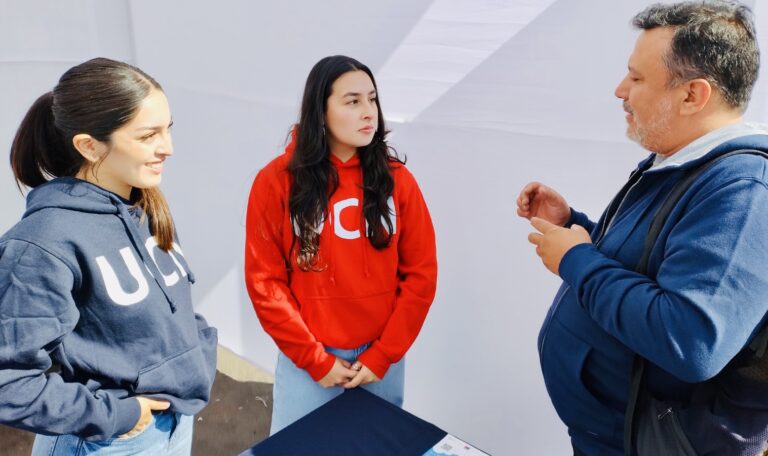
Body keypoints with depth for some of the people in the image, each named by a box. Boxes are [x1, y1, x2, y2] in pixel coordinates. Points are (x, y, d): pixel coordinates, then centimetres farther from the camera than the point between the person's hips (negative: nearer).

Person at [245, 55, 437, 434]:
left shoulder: (396, 178, -4)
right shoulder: (276, 181, -9)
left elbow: (421, 273, -3)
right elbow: (265, 281, -7)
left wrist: (382, 356, -7)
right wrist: (315, 359, -8)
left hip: (382, 355, 2)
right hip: (306, 359, -1)